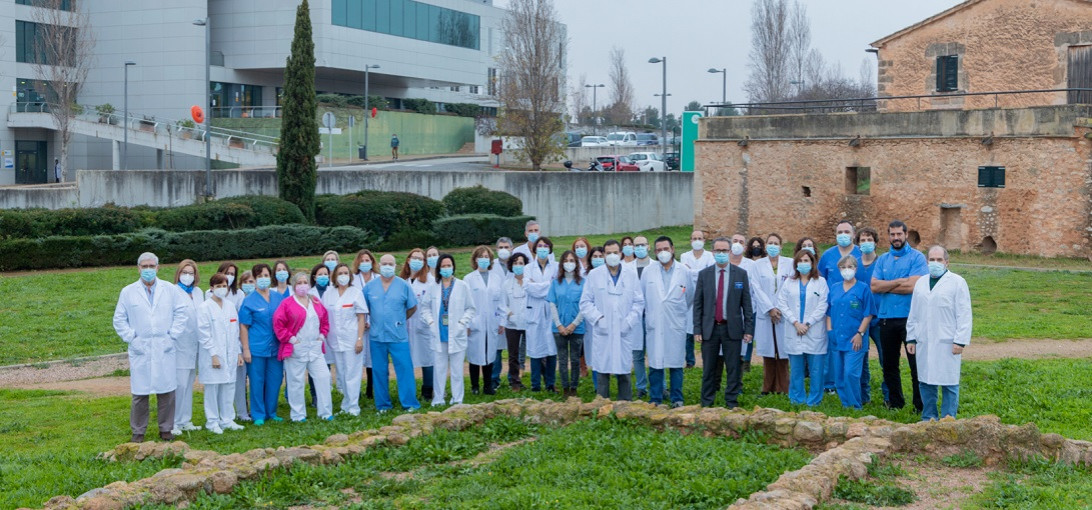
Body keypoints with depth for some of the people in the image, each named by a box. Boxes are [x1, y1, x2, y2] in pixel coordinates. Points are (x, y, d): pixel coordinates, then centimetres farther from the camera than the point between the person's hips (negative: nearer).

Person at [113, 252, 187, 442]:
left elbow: (181, 313, 8)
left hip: (165, 349, 1)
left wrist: (172, 336, 0)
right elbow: (119, 320, 6)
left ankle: (166, 429, 13)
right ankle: (138, 431, 10)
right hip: (140, 350, -1)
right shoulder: (128, 292, 5)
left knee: (167, 391, 2)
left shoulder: (169, 290, 7)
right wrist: (132, 339, -4)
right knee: (139, 393, 0)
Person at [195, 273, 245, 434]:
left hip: (230, 355, 5)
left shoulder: (231, 306, 11)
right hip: (213, 356, -5)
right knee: (212, 389, -1)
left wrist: (238, 352, 11)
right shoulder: (205, 308, -6)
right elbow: (204, 334, -9)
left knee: (229, 387, 7)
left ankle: (227, 420, 16)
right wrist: (213, 354, -13)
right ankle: (212, 422, 8)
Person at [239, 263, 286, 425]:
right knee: (257, 382, 2)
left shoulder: (279, 297, 8)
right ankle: (258, 415, 12)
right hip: (256, 349, -4)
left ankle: (271, 412, 21)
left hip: (275, 348, 4)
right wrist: (246, 349, -9)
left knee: (275, 380, 7)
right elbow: (243, 327, -4)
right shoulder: (249, 301, -3)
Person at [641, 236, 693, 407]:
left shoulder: (684, 272, 4)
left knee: (676, 364, 2)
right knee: (655, 364, 1)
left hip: (676, 326, 0)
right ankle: (655, 400, 9)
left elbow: (690, 297, 16)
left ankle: (677, 399, 11)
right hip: (654, 325, 0)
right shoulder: (648, 272, 5)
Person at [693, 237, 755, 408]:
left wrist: (749, 329, -3)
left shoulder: (741, 274, 3)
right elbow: (697, 304, 5)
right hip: (709, 328, 1)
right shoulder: (704, 274, 5)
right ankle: (706, 404, 14)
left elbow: (747, 304, 2)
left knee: (733, 369, 3)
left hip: (732, 328, -1)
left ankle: (732, 404, 11)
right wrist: (697, 330, -2)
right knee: (709, 369, 6)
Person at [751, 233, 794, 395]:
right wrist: (770, 309, -10)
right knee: (768, 351, 1)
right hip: (765, 313, 1)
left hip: (784, 313, -1)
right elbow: (757, 289, 0)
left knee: (782, 351, -2)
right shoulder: (758, 265, 7)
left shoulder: (789, 263, 5)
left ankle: (782, 388, 3)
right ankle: (768, 387, 8)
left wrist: (780, 309, -9)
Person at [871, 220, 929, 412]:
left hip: (910, 317, -5)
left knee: (916, 364, -4)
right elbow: (874, 286, -1)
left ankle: (921, 405, 2)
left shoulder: (917, 257, -3)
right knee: (889, 364, 13)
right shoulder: (882, 259, 12)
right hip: (886, 318, 5)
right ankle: (895, 402, 25)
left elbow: (912, 286, -16)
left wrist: (885, 286, -6)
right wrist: (899, 282, -11)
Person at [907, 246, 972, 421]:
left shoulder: (957, 282, 0)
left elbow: (964, 315, -5)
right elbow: (913, 314, 20)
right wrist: (911, 338, 14)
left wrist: (960, 341, -10)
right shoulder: (920, 283, 16)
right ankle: (929, 418, 17)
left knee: (949, 383, -2)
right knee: (926, 382, 8)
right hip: (924, 343, 5)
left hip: (947, 343, -5)